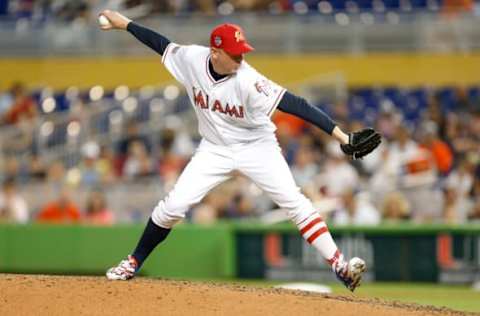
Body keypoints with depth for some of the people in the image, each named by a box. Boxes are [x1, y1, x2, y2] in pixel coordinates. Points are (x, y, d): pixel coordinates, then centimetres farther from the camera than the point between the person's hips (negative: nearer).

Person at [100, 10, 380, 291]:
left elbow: (295, 105, -37)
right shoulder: (192, 59, -17)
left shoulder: (248, 82, -31)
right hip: (215, 150, 3)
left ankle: (339, 265, -17)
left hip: (257, 147, -3)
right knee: (173, 206, -5)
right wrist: (125, 23, 9)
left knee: (294, 202, -17)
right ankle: (135, 262, 15)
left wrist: (340, 135, -44)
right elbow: (161, 43, 4)